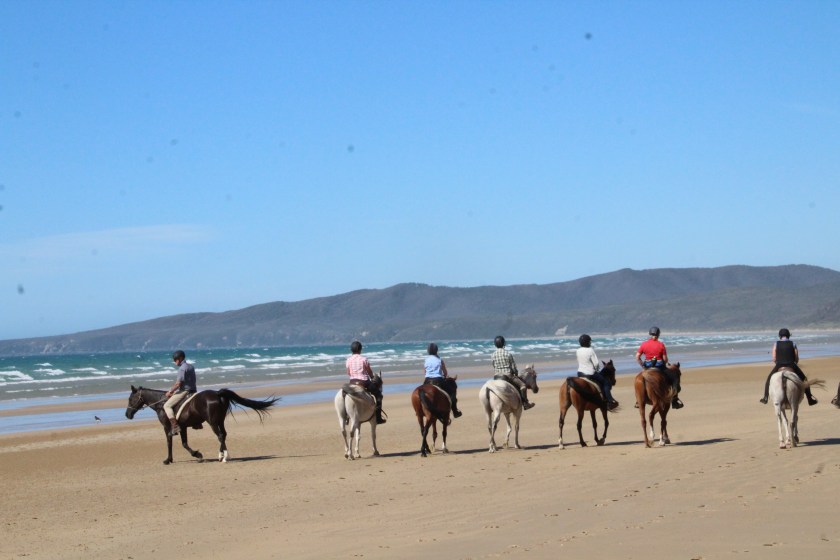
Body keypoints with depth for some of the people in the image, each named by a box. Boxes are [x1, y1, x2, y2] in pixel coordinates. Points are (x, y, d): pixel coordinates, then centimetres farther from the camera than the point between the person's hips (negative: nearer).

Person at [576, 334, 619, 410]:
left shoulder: (578, 351, 2)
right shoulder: (590, 351, -16)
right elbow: (596, 363, -16)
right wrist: (597, 370, 6)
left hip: (580, 373, 7)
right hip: (590, 374, -7)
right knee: (605, 382, 7)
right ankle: (610, 402, 3)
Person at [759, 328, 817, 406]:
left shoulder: (776, 344, 4)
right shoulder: (793, 344, 5)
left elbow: (774, 359, 2)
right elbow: (797, 359, 2)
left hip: (779, 366, 0)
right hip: (792, 366, 0)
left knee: (769, 379, 24)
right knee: (803, 379, 17)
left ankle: (765, 398, 20)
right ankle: (810, 399, 10)